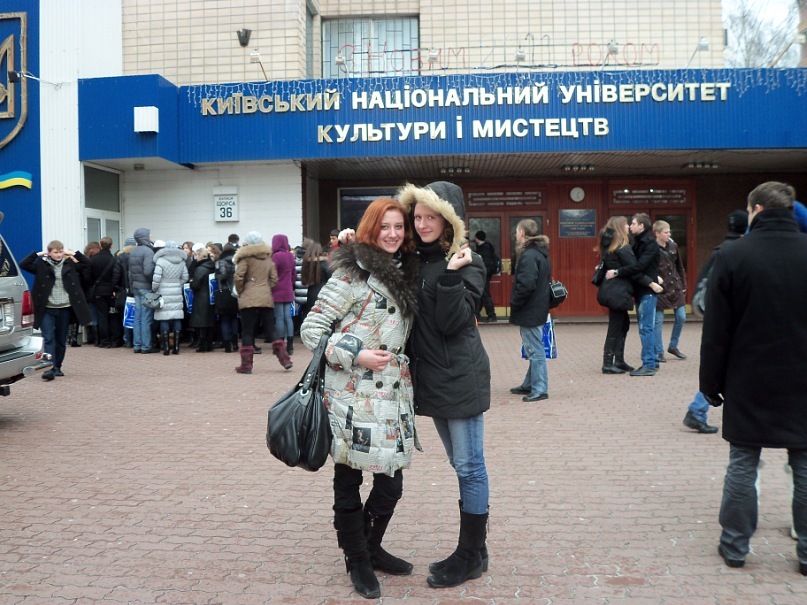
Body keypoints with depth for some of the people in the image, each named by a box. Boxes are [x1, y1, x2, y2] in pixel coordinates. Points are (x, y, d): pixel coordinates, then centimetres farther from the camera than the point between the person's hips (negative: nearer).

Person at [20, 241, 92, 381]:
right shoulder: (42, 265, 0)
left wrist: (73, 254, -1)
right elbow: (23, 264, -9)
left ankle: (57, 367, 22)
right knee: (49, 338, -10)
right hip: (47, 309, -2)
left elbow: (86, 263, 4)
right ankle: (50, 368, -14)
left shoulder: (69, 264, 6)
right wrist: (38, 254, -9)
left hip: (64, 308, 2)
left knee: (61, 340, 10)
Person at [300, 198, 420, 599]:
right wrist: (356, 355, -16)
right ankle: (358, 561, 25)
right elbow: (311, 329, -10)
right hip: (353, 396, -6)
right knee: (348, 480, 6)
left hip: (394, 393, 7)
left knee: (392, 480, 11)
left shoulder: (405, 273, 11)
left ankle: (372, 548, 34)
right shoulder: (352, 273, -9)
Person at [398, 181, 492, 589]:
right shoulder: (418, 259, 9)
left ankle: (472, 556, 15)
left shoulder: (467, 262, -10)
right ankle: (469, 551, 29)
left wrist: (452, 275, -26)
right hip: (432, 376, 8)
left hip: (461, 378, -7)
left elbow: (451, 323, -16)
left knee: (469, 466, 3)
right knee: (460, 464, 16)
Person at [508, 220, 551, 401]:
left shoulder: (528, 255, -19)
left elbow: (526, 285, -26)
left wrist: (514, 303, -12)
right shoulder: (540, 253, 12)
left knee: (535, 351, -4)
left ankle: (539, 389, 2)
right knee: (534, 350, 16)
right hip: (538, 308, 10)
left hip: (529, 311, -10)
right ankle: (530, 385, 26)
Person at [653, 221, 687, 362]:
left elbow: (679, 267, 13)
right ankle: (659, 352, 10)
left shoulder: (673, 246, 6)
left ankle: (673, 346, 25)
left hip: (675, 288, 6)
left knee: (681, 317, 7)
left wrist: (683, 285, 12)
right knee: (658, 321, 0)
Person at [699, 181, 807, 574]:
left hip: (748, 383, -2)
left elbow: (716, 331, -7)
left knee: (742, 464, 8)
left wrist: (711, 383, 2)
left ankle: (735, 546, 17)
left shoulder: (732, 256, -9)